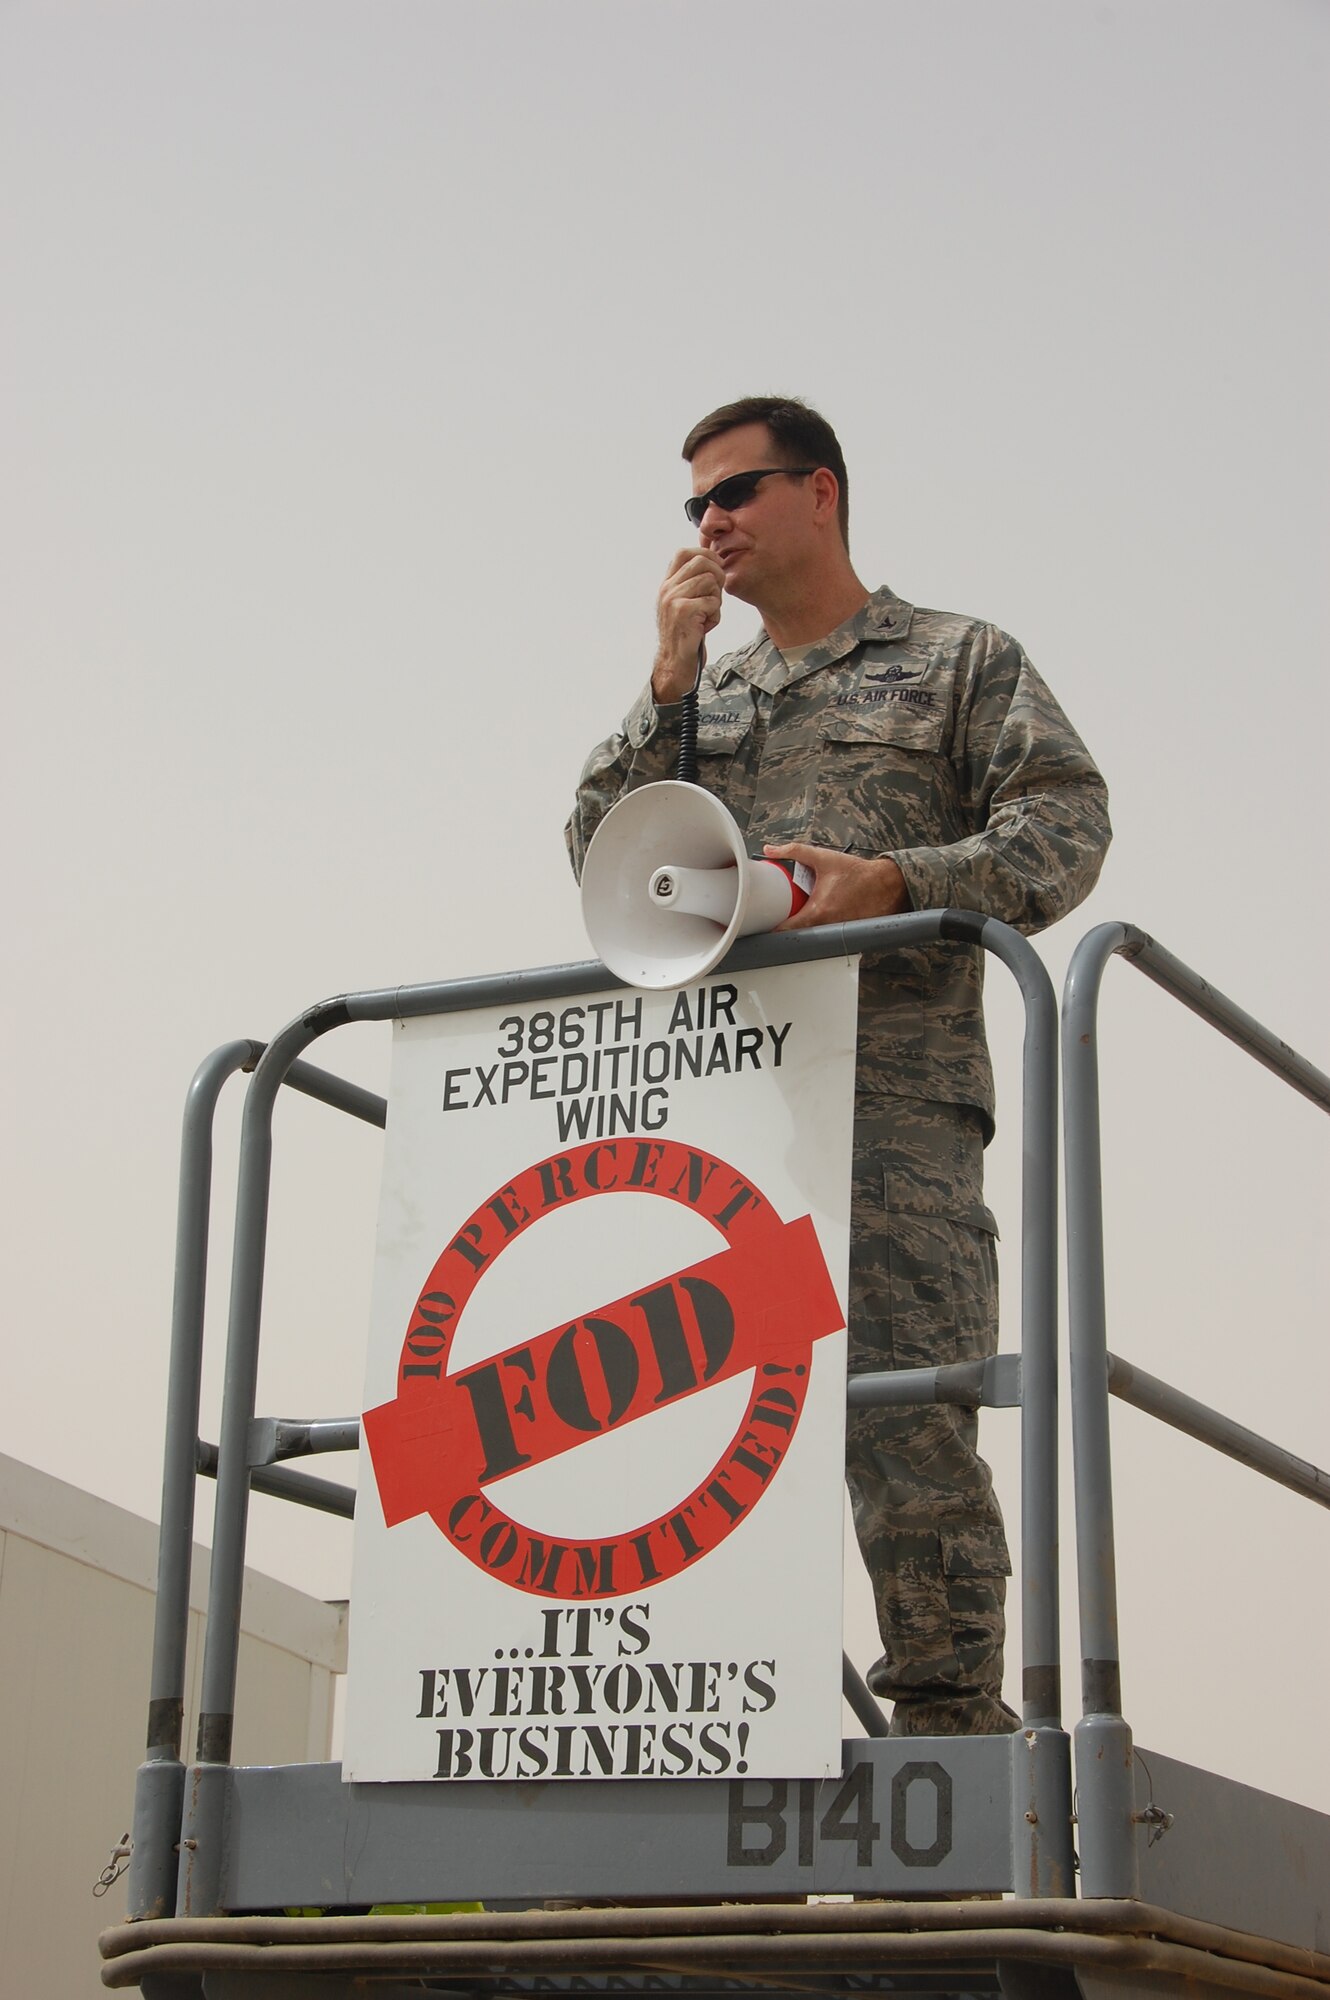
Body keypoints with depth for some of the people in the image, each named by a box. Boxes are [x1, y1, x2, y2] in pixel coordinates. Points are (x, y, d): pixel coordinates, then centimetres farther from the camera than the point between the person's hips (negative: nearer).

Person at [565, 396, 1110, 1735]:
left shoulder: (962, 660, 15)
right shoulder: (701, 699, 29)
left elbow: (1067, 825, 1)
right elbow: (602, 858, 17)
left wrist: (894, 882, -14)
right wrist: (670, 681, 9)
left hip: (890, 1082, -4)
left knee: (908, 1417, -13)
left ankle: (953, 1723, -9)